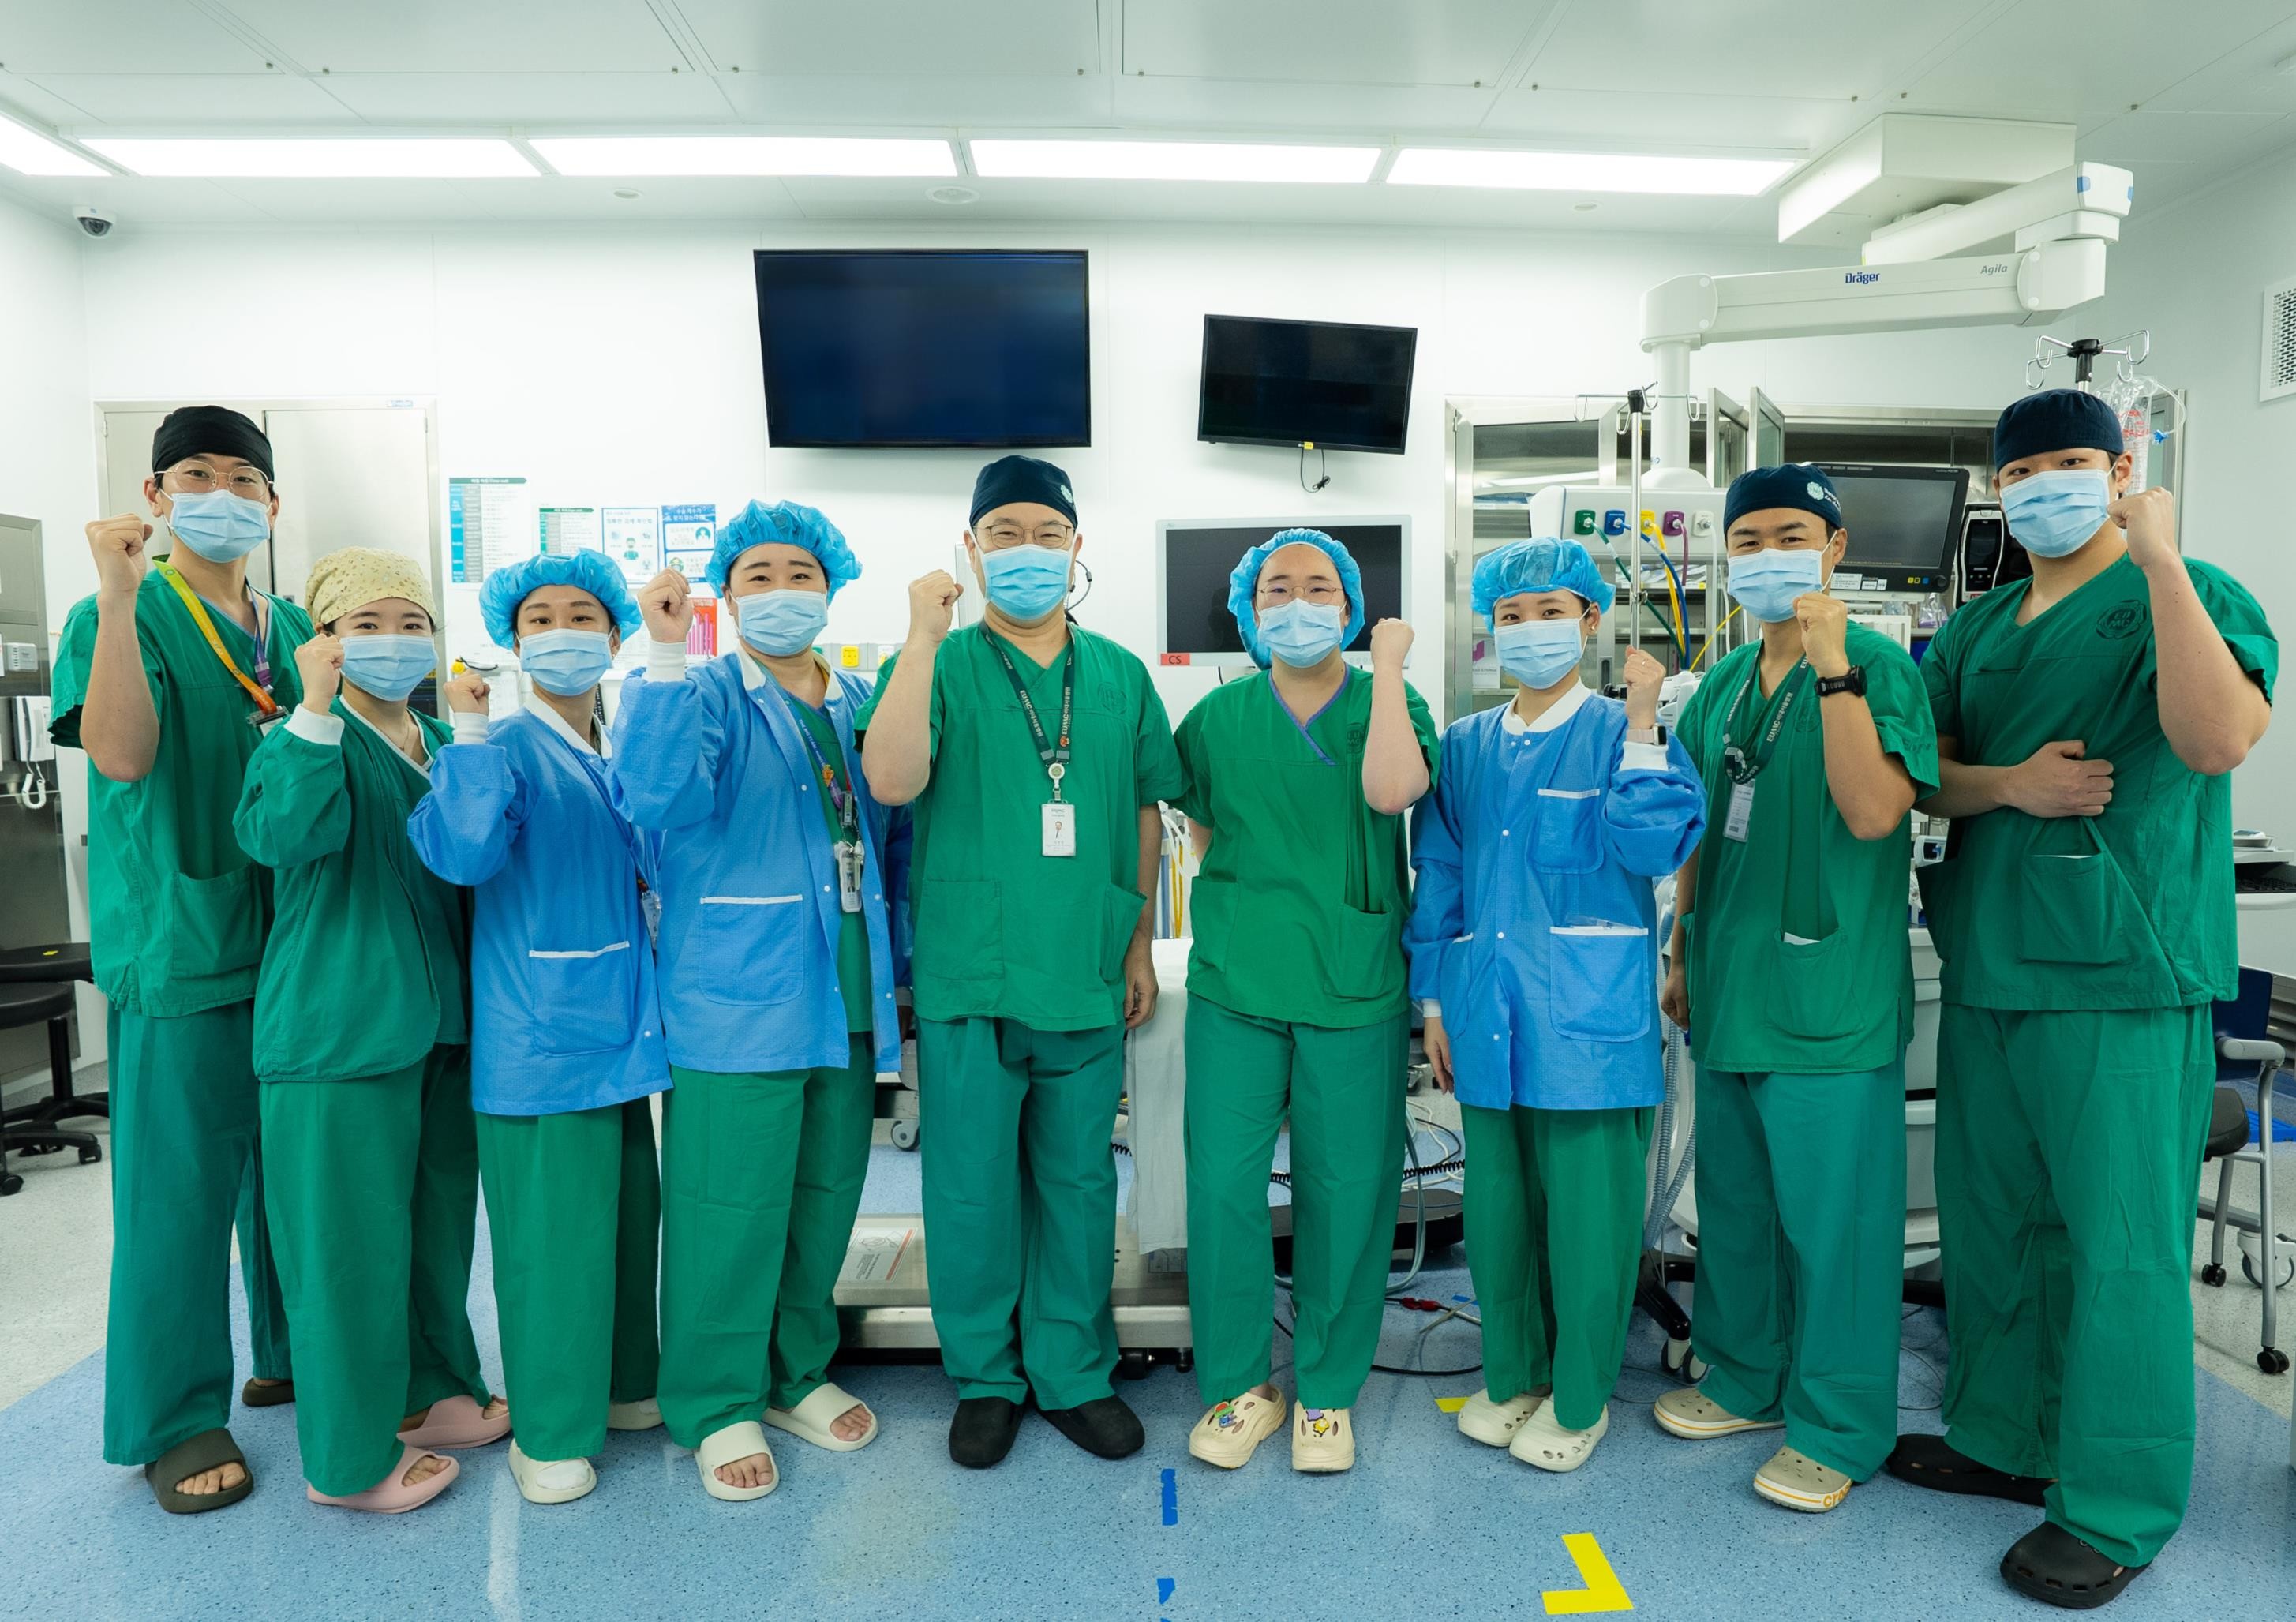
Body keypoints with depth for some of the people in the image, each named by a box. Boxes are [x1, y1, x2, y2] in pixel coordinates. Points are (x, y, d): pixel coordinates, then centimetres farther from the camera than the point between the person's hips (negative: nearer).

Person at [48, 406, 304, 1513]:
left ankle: (294, 1353, 33)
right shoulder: (120, 615, -4)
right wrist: (118, 597, -25)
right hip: (179, 943, -5)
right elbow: (120, 752, -21)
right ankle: (174, 1419, 16)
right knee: (182, 1178, 1)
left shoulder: (293, 627, 13)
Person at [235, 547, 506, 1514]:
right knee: (349, 1238, 1)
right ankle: (347, 1457, 16)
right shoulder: (310, 737, -7)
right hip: (339, 1028, -7)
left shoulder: (441, 746, 13)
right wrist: (316, 708, -31)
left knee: (437, 1219, 18)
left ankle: (430, 1394, 35)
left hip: (439, 1024, 8)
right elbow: (278, 833, -28)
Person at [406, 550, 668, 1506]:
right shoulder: (506, 750, -7)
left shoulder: (624, 755, 12)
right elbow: (461, 852, -25)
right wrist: (470, 732, -27)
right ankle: (549, 1429, 16)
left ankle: (622, 1384, 34)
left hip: (620, 1022, 7)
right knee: (550, 1226, -1)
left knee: (629, 1210, 16)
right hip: (539, 1027, -7)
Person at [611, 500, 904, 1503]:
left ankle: (797, 1373, 34)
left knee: (827, 1195, 15)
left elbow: (895, 842, 18)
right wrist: (666, 656, -27)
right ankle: (717, 1405, 21)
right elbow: (656, 795, -25)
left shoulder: (861, 705, 12)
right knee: (731, 1205, 2)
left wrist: (903, 971, 13)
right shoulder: (706, 697, -4)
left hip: (846, 1003, 5)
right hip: (737, 1000, -5)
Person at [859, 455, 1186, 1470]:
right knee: (970, 1189, 9)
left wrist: (1139, 946, 11)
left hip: (1086, 979, 3)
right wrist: (923, 638, -21)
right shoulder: (938, 664, -1)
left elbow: (1145, 812, 13)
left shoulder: (1119, 675, 7)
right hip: (968, 977, -2)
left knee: (1079, 1183, 13)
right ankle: (984, 1377, 29)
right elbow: (892, 781, -20)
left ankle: (1074, 1373, 31)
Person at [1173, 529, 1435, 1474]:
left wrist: (1388, 665, -13)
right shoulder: (1219, 716, 6)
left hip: (1357, 990, -1)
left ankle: (1327, 1391, 26)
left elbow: (1391, 791, -20)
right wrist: (1248, 901, 6)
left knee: (1347, 1193, 6)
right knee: (1222, 1188, 1)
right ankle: (1238, 1384, 22)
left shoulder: (1389, 703, 2)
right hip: (1236, 984, 1)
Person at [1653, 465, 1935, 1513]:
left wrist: (1833, 669, -25)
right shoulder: (1722, 686, 11)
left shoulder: (1878, 667, -9)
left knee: (1832, 1217, 3)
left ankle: (1836, 1427, 21)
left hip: (1831, 994, -7)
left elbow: (1873, 813, -23)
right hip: (1728, 989, 7)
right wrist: (1681, 954, 16)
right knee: (1735, 1203, 18)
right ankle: (1746, 1380, 36)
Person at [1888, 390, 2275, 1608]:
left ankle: (2117, 1509, 16)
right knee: (1988, 1222, 16)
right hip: (1987, 971, 6)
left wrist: (2159, 558, -22)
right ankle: (2004, 1437, 34)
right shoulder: (1975, 631, 14)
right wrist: (2006, 784, -8)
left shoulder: (2188, 597, -4)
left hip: (2122, 978, -6)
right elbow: (1918, 775, 12)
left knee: (2119, 1247, 1)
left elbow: (2217, 741, -22)